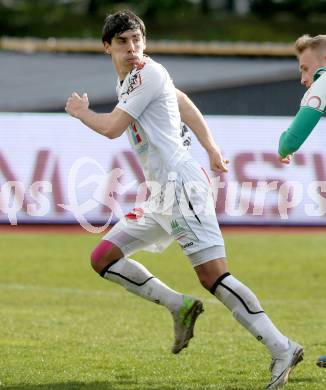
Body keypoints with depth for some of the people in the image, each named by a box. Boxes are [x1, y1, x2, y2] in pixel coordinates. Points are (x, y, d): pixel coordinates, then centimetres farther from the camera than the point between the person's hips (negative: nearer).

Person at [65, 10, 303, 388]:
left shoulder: (147, 73, -11)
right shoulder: (128, 80, 18)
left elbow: (112, 128, -13)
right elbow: (183, 101, 30)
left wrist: (81, 112, 7)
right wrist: (210, 148, 29)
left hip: (181, 185, -10)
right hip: (160, 194, 10)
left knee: (213, 275, -18)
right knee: (102, 258, 9)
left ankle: (281, 349, -19)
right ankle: (180, 306, 7)